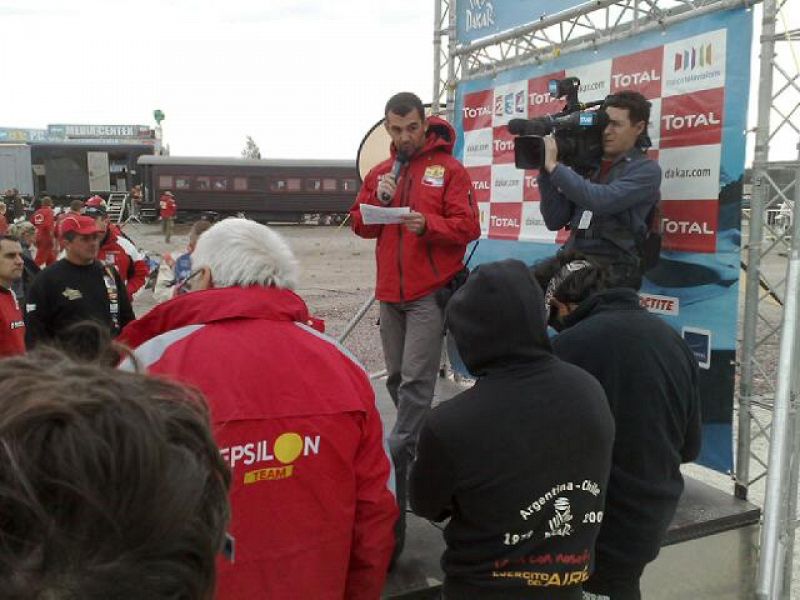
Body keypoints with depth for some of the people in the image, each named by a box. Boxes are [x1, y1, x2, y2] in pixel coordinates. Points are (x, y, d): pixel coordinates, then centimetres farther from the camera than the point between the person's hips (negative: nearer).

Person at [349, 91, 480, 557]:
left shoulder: (449, 169, -1)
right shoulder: (380, 173, 14)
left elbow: (468, 226, -8)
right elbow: (360, 226, 10)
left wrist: (425, 223, -24)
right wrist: (378, 199, -9)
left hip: (430, 294, -5)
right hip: (391, 292, 6)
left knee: (415, 381, -11)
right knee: (398, 379, 11)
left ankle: (397, 475, -7)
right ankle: (423, 449, 28)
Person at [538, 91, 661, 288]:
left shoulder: (646, 169, 1)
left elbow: (602, 201, -18)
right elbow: (555, 221, 10)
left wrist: (553, 165, -11)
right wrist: (545, 171, 0)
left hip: (612, 268, -5)